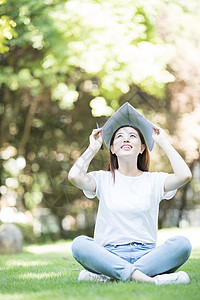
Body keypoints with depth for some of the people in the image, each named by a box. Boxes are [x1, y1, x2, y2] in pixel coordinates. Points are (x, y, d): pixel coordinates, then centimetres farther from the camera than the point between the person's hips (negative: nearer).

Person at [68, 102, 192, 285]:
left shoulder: (154, 180, 10)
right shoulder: (104, 179, 10)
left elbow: (184, 175, -10)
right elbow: (74, 176, -11)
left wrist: (164, 143, 5)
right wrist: (93, 147, 6)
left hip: (145, 254, 1)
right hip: (109, 254, -1)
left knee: (182, 244, -27)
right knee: (79, 243, -30)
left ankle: (107, 277, -33)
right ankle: (143, 277, -40)